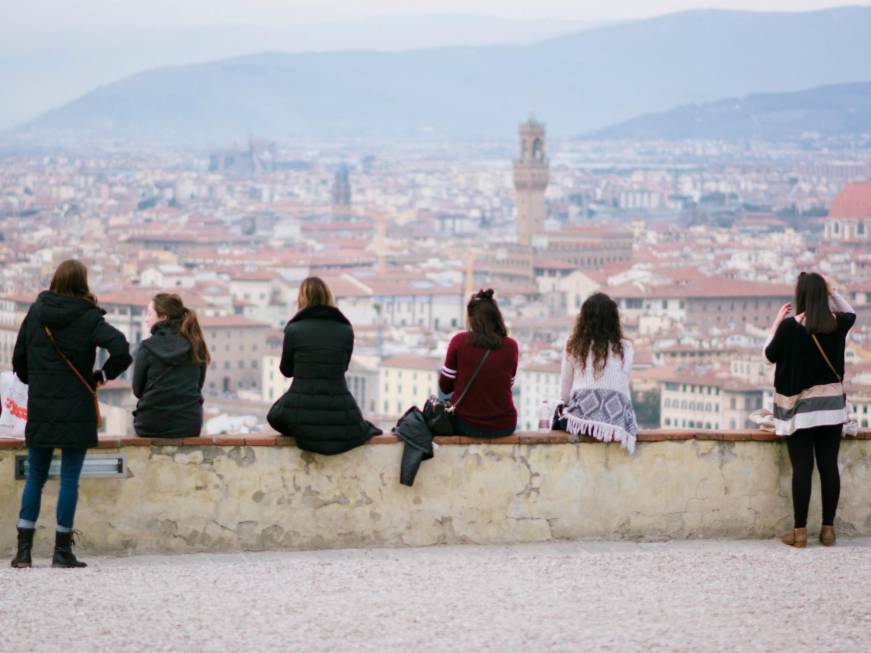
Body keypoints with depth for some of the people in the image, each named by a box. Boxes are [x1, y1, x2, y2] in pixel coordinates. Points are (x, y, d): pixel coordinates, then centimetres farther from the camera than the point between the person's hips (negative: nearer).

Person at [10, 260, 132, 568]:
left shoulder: (36, 312, 4)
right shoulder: (88, 318, -8)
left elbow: (19, 359, 8)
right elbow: (121, 349, -21)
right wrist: (104, 375, -5)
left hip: (40, 409, 3)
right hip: (76, 410, -3)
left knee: (35, 477, 12)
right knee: (70, 480, 2)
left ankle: (23, 549, 9)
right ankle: (62, 551, 3)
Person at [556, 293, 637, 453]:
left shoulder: (573, 347, 6)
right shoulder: (625, 349, 4)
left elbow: (564, 394, 10)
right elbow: (623, 388, 10)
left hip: (581, 417, -1)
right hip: (617, 419, 1)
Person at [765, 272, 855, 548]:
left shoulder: (791, 326, -14)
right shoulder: (837, 323, -1)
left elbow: (770, 355, 1)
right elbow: (851, 313, 24)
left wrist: (777, 322, 8)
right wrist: (832, 292, 13)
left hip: (799, 407, -3)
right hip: (831, 405, 3)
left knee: (802, 468, -2)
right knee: (829, 466, 6)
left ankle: (800, 531, -1)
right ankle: (828, 529, 9)